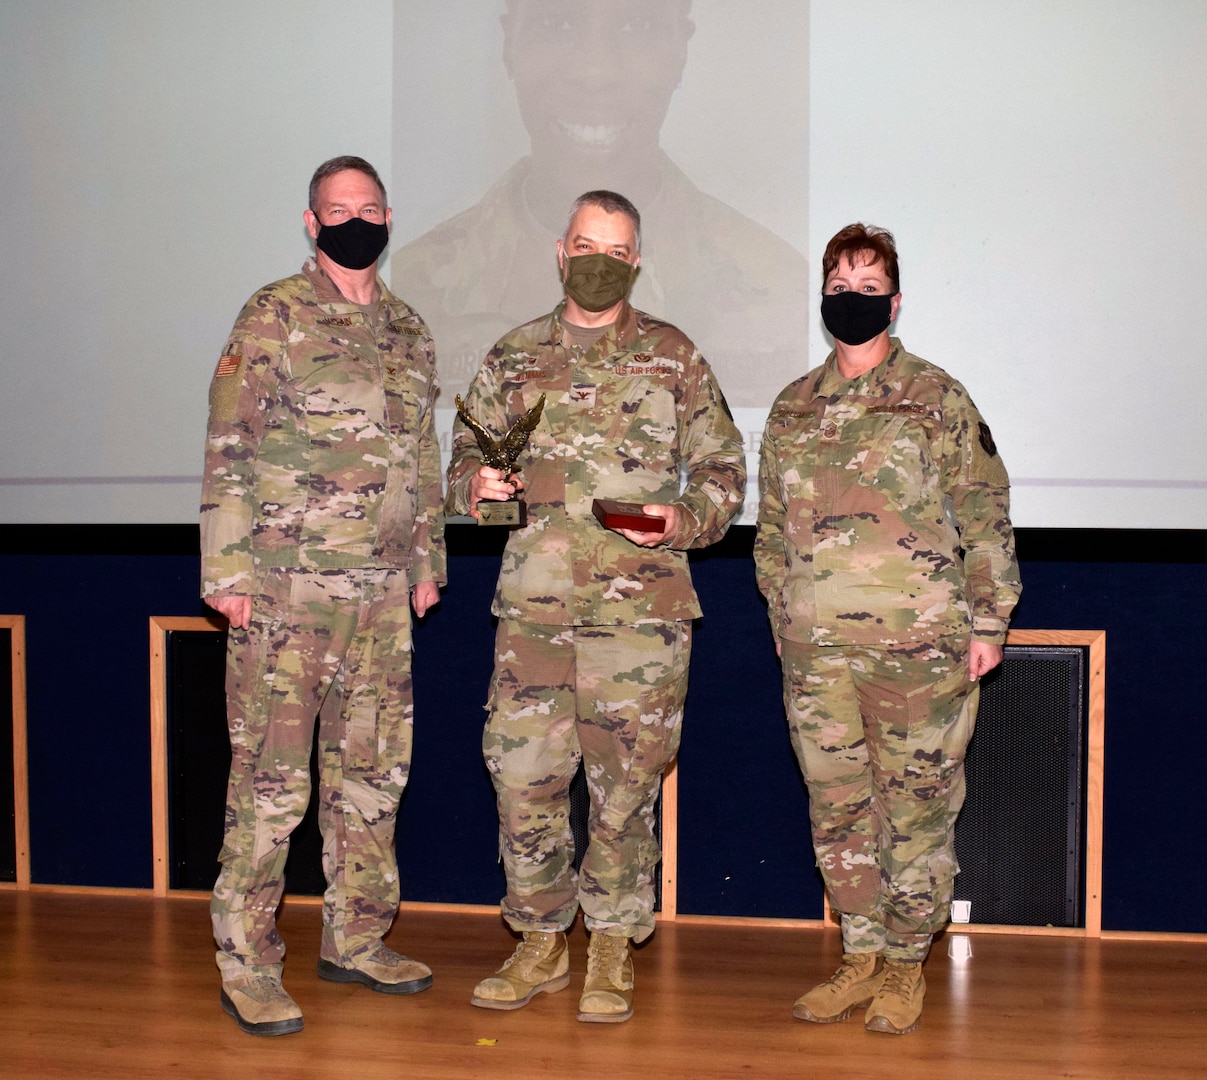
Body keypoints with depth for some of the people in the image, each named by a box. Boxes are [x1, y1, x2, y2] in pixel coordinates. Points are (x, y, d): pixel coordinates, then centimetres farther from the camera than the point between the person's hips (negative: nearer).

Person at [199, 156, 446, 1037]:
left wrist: (427, 560, 16)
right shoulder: (274, 318, -3)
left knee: (374, 767, 11)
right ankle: (247, 963, 7)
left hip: (383, 593, 6)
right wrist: (228, 569, -12)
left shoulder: (410, 333, 15)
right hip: (285, 588, -6)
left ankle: (355, 939, 24)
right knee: (272, 776, -3)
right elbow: (229, 451, -7)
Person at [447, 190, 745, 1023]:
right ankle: (541, 944, 22)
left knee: (624, 784, 3)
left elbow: (723, 469, 8)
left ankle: (613, 952, 19)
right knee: (524, 776, 4)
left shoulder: (674, 356, 7)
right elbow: (466, 456, 19)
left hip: (639, 604, -2)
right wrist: (474, 485, -4)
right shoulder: (513, 358, 13)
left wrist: (685, 518, -11)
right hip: (532, 605, 2)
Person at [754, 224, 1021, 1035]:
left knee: (918, 808, 3)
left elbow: (985, 515, 1)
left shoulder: (938, 399, 1)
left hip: (919, 642, -4)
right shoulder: (792, 409, 13)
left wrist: (988, 623, -3)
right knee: (837, 809, 9)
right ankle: (863, 957, 23)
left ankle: (906, 965, 18)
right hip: (816, 648, 4)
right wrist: (785, 617, 13)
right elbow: (772, 527, 18)